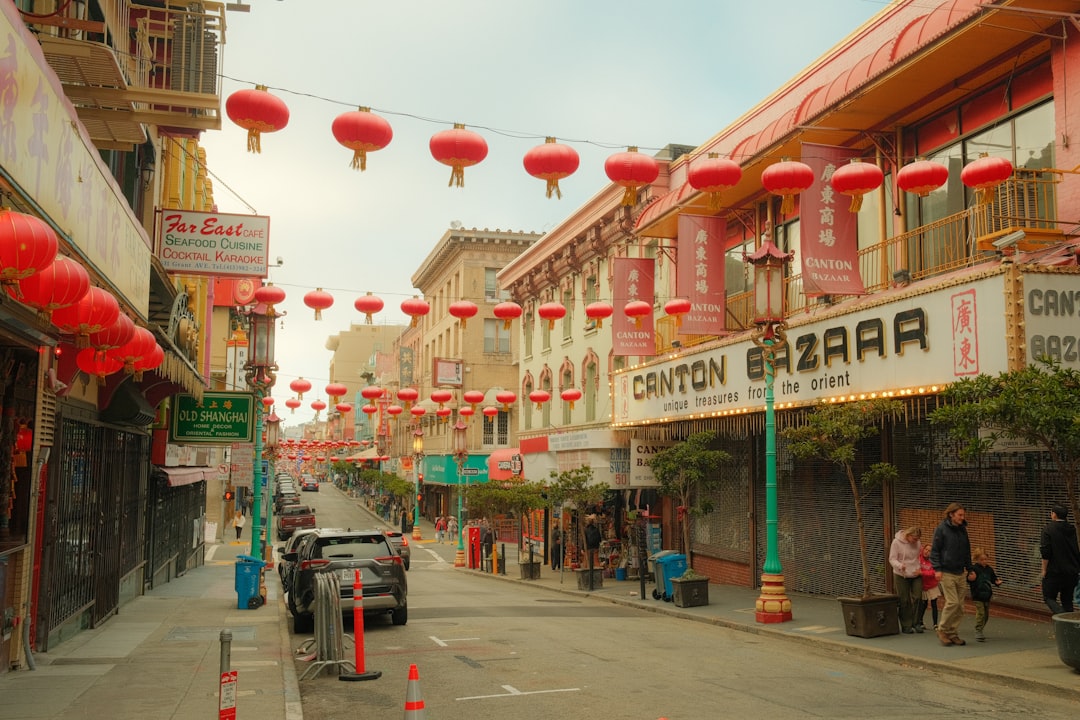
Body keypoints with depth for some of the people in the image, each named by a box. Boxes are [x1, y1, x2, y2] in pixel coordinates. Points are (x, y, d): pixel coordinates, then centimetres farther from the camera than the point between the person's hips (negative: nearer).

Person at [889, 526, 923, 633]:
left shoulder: (917, 543, 1)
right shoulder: (896, 542, -12)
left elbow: (919, 557, 14)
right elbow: (892, 559, -13)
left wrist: (919, 569, 0)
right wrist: (900, 566, -32)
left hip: (916, 575, 4)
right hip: (901, 576, -3)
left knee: (917, 598, -5)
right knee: (904, 601, 1)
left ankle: (915, 623, 7)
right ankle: (906, 626, 10)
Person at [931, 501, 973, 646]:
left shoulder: (963, 530, 11)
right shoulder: (942, 529, -7)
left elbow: (967, 551, 20)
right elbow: (934, 550, -8)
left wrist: (969, 569, 15)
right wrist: (937, 569, -14)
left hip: (960, 573, 6)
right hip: (946, 573, -6)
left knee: (960, 606, 5)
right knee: (952, 602, -12)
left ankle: (953, 633, 14)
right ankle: (942, 629, 4)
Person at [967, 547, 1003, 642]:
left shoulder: (989, 569, 7)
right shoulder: (974, 568, -9)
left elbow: (993, 579, 18)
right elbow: (968, 580, -10)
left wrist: (997, 582, -2)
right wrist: (970, 578, -32)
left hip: (987, 595, 6)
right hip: (977, 596, -6)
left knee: (986, 614, 13)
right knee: (980, 613, -14)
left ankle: (980, 630, 27)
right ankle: (978, 631, -9)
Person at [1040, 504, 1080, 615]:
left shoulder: (1049, 529, -10)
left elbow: (1045, 552, -15)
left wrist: (1044, 570, -7)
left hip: (1054, 571, -5)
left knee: (1049, 597, 3)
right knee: (1067, 600, 14)